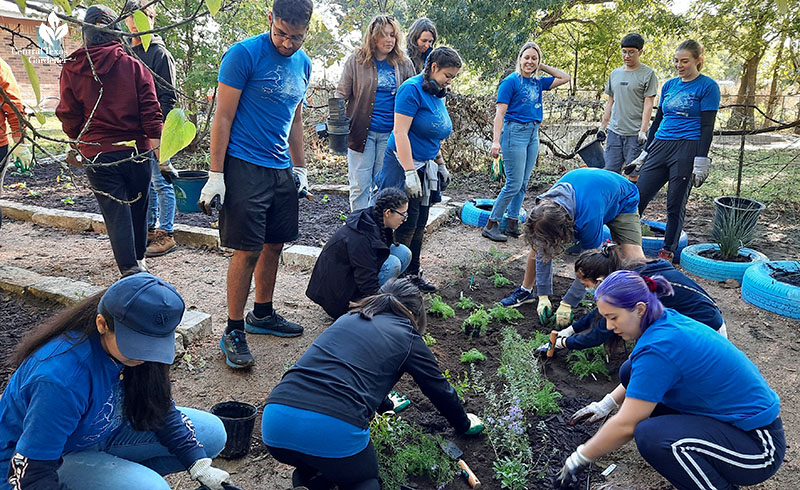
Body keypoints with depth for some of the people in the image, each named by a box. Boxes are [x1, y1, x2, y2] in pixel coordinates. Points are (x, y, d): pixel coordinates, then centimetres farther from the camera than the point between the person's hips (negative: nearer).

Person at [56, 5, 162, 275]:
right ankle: (139, 259, 35)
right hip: (137, 152, 1)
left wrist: (76, 145, 21)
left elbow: (69, 116, 4)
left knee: (116, 215, 3)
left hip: (98, 155, -1)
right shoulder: (134, 66, -3)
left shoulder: (72, 70, -1)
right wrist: (160, 154, -3)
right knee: (139, 209, 18)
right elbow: (151, 113, -7)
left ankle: (131, 272, -1)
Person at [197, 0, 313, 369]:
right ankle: (233, 332, 7)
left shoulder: (303, 63, 11)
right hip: (245, 168, -7)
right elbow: (223, 117, -10)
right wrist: (215, 176, -13)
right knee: (247, 250, -6)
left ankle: (262, 314, 30)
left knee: (274, 244, 12)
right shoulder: (243, 54, -10)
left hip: (281, 169, 7)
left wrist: (300, 168, 18)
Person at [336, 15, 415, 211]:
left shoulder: (404, 64, 5)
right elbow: (342, 93, 3)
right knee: (360, 185, 0)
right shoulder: (356, 61, 1)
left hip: (391, 133, 2)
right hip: (361, 131, -2)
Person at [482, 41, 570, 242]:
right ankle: (491, 225, -2)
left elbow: (564, 78, 23)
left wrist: (542, 66, 14)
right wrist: (496, 141, -19)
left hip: (533, 134, 7)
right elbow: (500, 112, -11)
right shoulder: (511, 81, -6)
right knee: (514, 184, -10)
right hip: (515, 132, -7)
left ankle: (513, 224, 15)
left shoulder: (538, 82, 13)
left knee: (523, 184, 8)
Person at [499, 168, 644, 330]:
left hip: (622, 202, -5)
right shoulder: (543, 207, -29)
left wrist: (567, 304, -27)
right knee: (539, 241, -5)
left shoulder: (589, 218, -46)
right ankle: (525, 291, 14)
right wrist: (543, 296, -16)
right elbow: (543, 252, -17)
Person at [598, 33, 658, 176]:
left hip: (635, 133, -5)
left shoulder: (648, 73, -2)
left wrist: (643, 131, -15)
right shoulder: (615, 73, 15)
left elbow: (648, 105, -7)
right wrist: (602, 126, 15)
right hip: (614, 131, 5)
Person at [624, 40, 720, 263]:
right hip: (660, 146, 5)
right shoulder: (669, 85, 14)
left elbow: (707, 126, -7)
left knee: (675, 205, 2)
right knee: (638, 196, -1)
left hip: (687, 150, -5)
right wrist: (644, 154, 17)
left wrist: (700, 162, -13)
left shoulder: (707, 86, -2)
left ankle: (668, 251, 14)